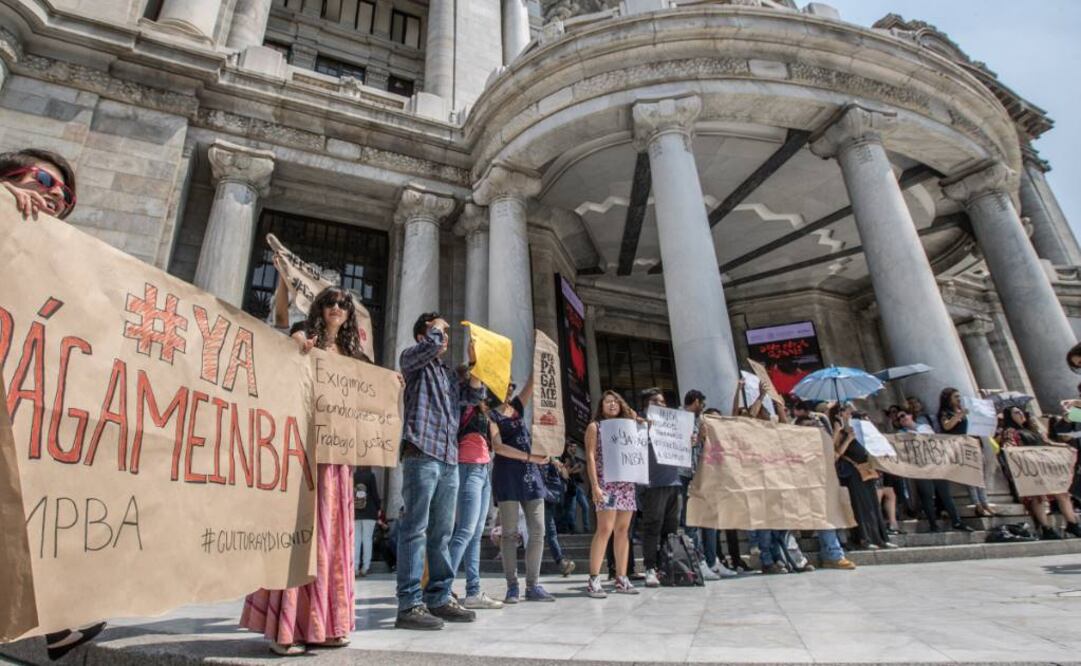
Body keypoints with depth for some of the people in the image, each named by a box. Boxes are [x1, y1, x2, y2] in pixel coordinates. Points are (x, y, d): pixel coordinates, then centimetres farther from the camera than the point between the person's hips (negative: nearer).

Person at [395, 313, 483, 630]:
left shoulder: (448, 372, 26)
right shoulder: (411, 359, 5)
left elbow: (474, 395, 21)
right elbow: (431, 344, -15)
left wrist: (473, 363, 12)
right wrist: (436, 325, 5)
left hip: (449, 458, 7)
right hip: (421, 454, -7)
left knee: (441, 532, 10)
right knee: (415, 529, -7)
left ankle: (439, 598, 17)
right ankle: (410, 605, -4)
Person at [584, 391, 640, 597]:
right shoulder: (595, 426, 6)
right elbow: (590, 457, -4)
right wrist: (594, 485, -13)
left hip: (627, 482, 5)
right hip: (606, 483, -5)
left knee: (623, 530, 5)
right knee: (605, 529, -12)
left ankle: (621, 578, 11)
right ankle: (594, 580, -8)